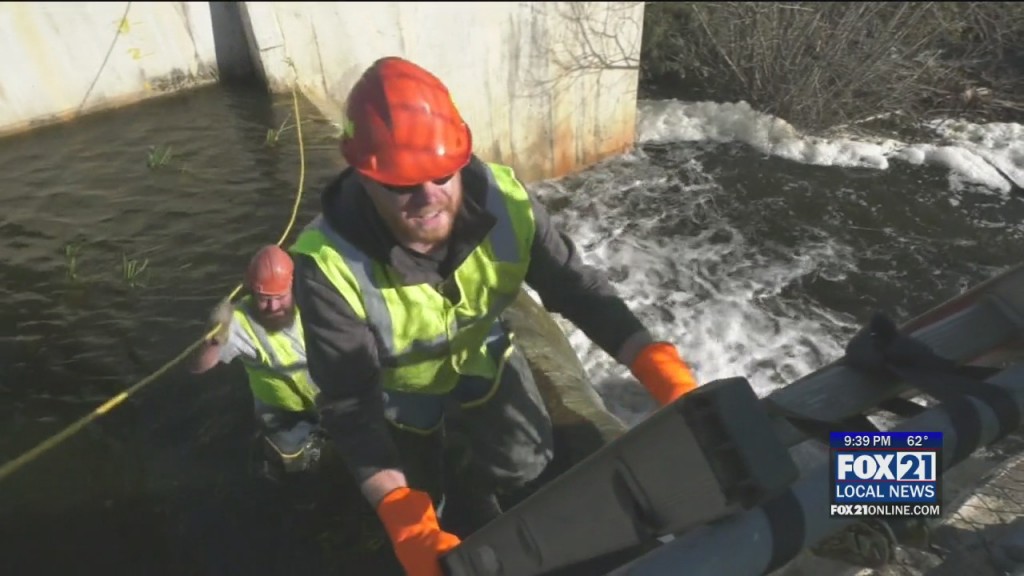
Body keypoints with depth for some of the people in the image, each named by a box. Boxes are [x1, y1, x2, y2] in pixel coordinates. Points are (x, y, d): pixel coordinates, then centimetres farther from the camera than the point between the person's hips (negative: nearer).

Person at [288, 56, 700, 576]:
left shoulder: (503, 201, -34)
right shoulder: (330, 265, -41)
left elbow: (577, 287, -27)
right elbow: (350, 406, -37)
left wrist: (663, 371, -39)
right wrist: (406, 522, -49)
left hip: (482, 355, 2)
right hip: (394, 386, -1)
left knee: (530, 476, 15)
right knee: (415, 506, 23)